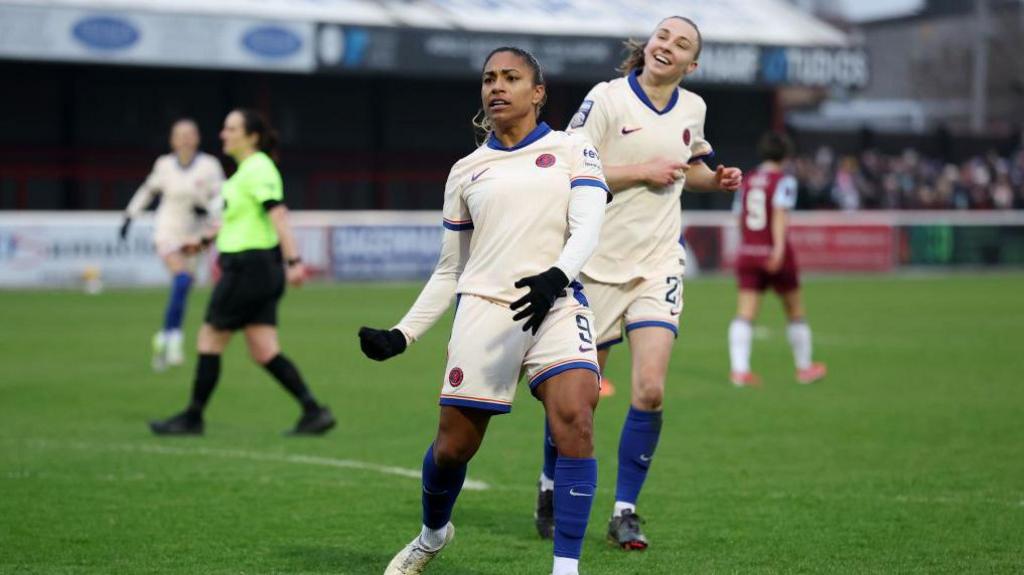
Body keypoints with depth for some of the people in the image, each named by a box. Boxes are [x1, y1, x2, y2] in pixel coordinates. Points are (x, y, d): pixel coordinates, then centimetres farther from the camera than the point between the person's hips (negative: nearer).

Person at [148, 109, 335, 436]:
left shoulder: (257, 170, -15)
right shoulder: (248, 168, 16)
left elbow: (278, 216, -24)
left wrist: (293, 261, -32)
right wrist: (206, 239, 37)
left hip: (249, 269, -10)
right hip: (261, 269, 10)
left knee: (209, 341, 2)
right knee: (264, 352, 6)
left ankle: (192, 418, 12)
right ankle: (313, 412, 1)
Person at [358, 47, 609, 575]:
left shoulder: (572, 150, 10)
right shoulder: (466, 171, 17)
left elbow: (588, 226, -6)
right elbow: (449, 270, 22)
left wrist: (557, 277, -26)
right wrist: (402, 335, 13)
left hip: (556, 305, -2)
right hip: (485, 309, 2)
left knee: (575, 421, -24)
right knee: (453, 445, 3)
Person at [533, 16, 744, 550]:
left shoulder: (692, 108, 7)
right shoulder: (606, 99, -9)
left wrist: (717, 179, 6)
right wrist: (643, 171, -19)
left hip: (658, 264, 3)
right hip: (599, 262, -3)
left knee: (649, 390, -12)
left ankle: (624, 511, 0)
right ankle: (551, 485, 32)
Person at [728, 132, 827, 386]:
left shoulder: (747, 181, 11)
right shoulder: (784, 180, -6)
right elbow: (780, 215, -19)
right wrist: (779, 248, -28)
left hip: (747, 253, 4)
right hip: (775, 255, -4)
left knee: (745, 314, -4)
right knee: (795, 312, 13)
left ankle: (739, 369, -20)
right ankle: (804, 368, 24)